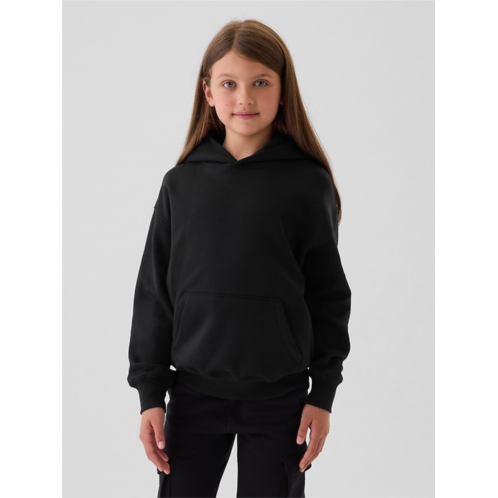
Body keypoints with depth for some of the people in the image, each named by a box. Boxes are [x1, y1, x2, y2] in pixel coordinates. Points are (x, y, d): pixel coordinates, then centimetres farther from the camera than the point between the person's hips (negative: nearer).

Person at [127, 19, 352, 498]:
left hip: (280, 399, -1)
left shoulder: (308, 183, -4)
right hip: (193, 392, 2)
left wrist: (323, 394, -1)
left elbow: (328, 292, 0)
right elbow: (154, 292, 4)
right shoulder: (182, 183, 0)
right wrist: (149, 392, 2)